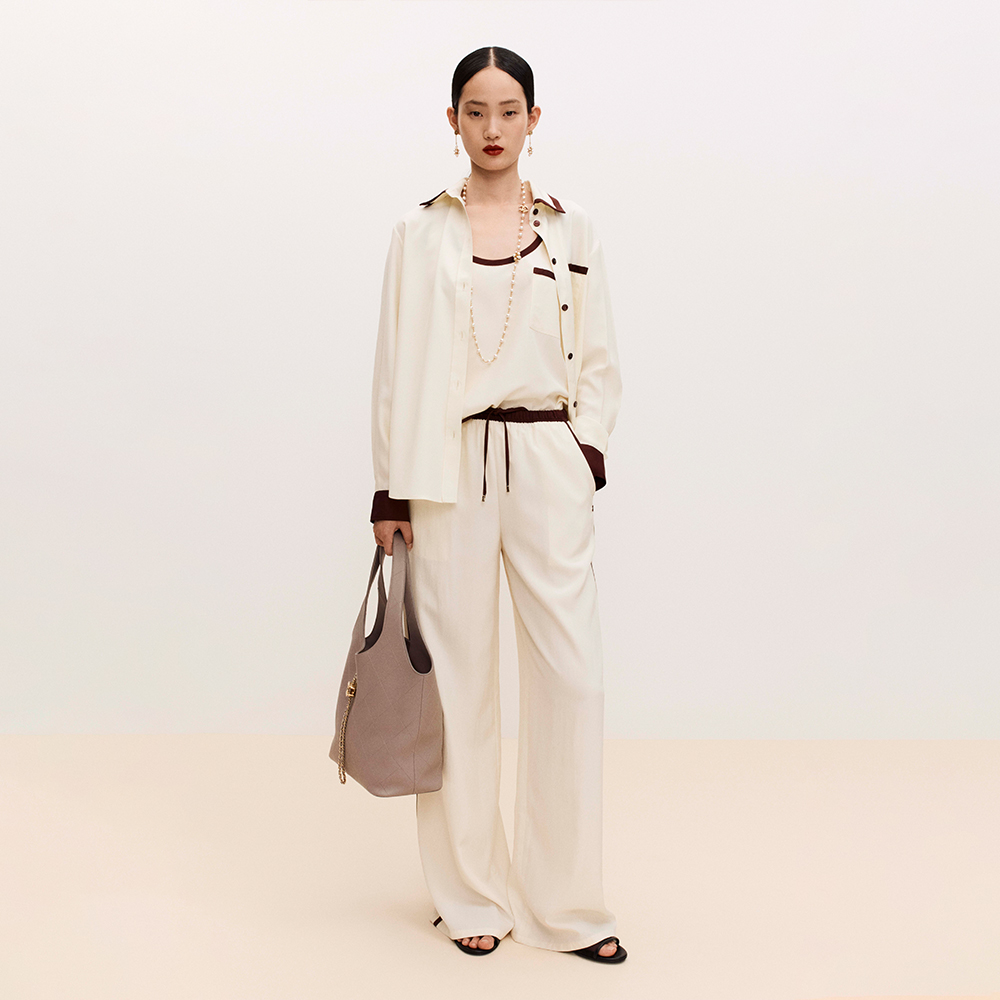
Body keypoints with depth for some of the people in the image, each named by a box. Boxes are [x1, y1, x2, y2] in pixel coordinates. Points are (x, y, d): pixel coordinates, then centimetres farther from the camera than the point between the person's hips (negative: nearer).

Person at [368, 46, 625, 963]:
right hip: (448, 471, -1)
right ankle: (472, 895, 19)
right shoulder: (421, 232, 7)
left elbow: (600, 360, 12)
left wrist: (587, 450, -2)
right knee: (461, 680, 3)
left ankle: (568, 902, 12)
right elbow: (396, 365, 5)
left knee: (572, 675, -2)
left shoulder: (572, 230, 10)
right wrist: (391, 488, 0)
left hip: (547, 466, 1)